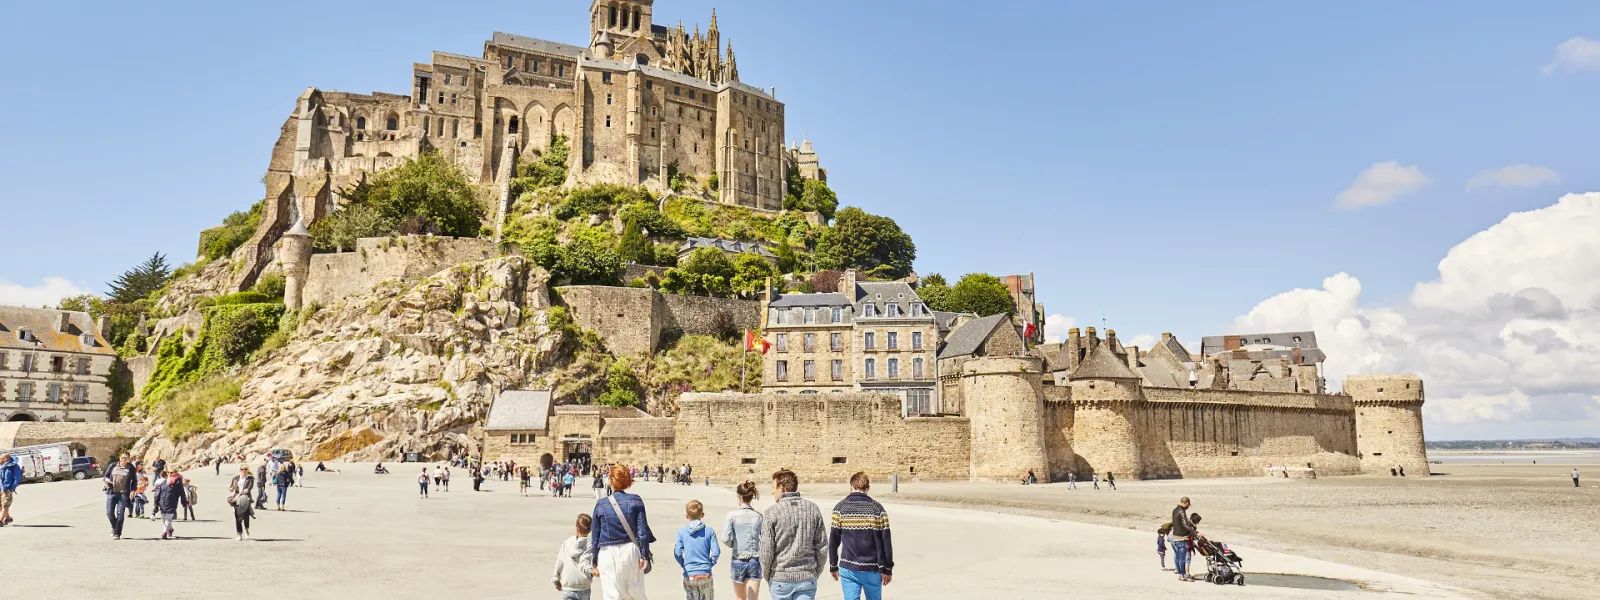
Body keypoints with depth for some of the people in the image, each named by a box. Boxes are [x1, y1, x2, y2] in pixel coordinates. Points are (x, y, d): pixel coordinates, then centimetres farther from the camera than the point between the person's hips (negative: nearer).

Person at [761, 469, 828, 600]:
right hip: (807, 578, 2)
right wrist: (816, 573, 13)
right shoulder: (813, 509, 1)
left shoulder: (772, 512, -9)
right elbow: (822, 546, 2)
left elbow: (766, 550, -9)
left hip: (780, 579, -2)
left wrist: (767, 576, 7)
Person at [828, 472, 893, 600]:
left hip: (848, 569, 0)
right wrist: (887, 569, 3)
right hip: (872, 569, 0)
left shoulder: (840, 508, -2)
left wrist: (833, 566, 10)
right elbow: (885, 542, -5)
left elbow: (833, 541, -1)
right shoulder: (877, 509, -4)